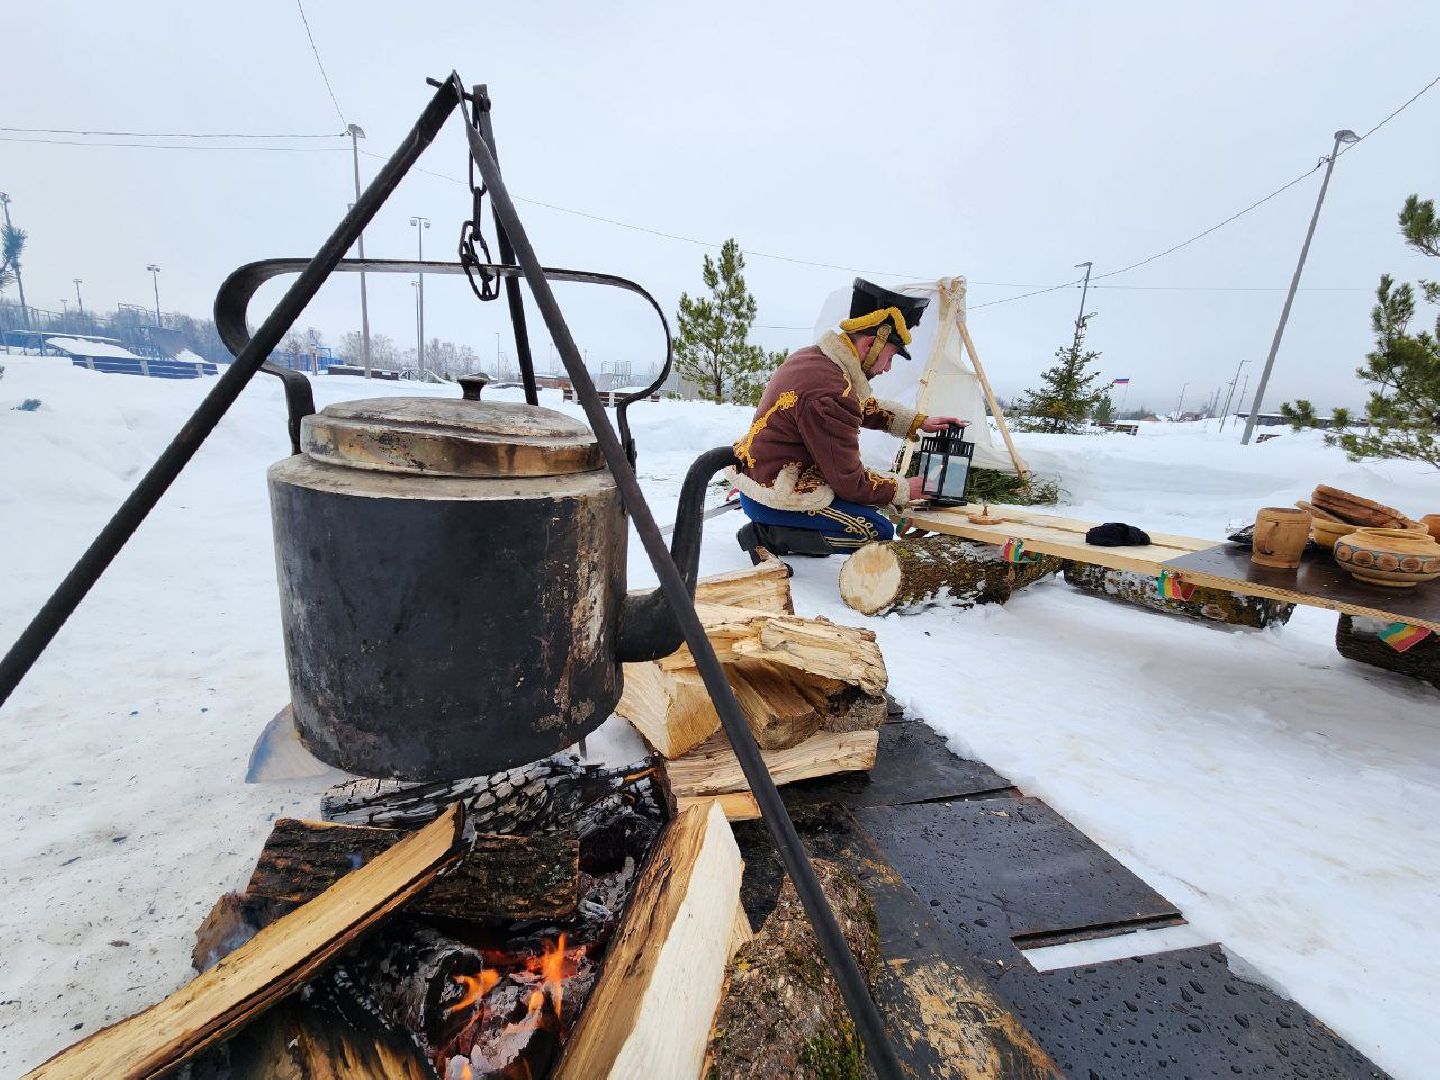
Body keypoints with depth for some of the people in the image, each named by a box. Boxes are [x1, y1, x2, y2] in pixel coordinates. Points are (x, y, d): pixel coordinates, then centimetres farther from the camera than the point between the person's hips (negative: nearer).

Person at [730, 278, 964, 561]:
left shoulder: (812, 357, 4)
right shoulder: (830, 394, -26)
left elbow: (864, 405, 21)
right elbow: (851, 483, -18)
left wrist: (918, 422, 15)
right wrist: (904, 489, -2)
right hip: (773, 498, -9)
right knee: (879, 531, -1)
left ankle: (768, 530, 8)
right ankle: (769, 535, -6)